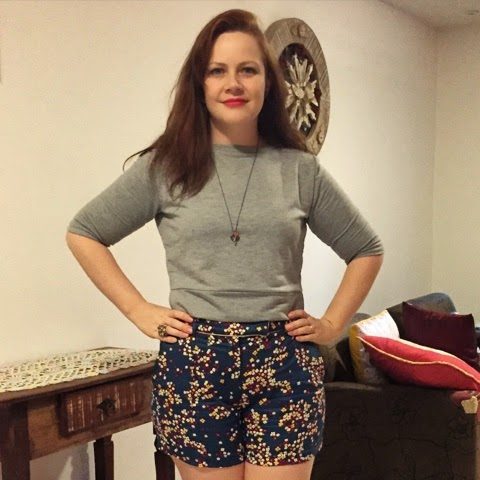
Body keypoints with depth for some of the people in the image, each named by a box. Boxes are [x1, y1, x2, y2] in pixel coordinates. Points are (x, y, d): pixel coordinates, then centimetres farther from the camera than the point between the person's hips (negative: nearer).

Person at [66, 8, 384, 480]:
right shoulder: (164, 166, 1)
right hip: (194, 364, 0)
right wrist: (139, 311, 1)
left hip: (284, 364, 1)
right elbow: (82, 233, 8)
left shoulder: (300, 169, 4)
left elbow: (367, 250, 15)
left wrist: (332, 324, 5)